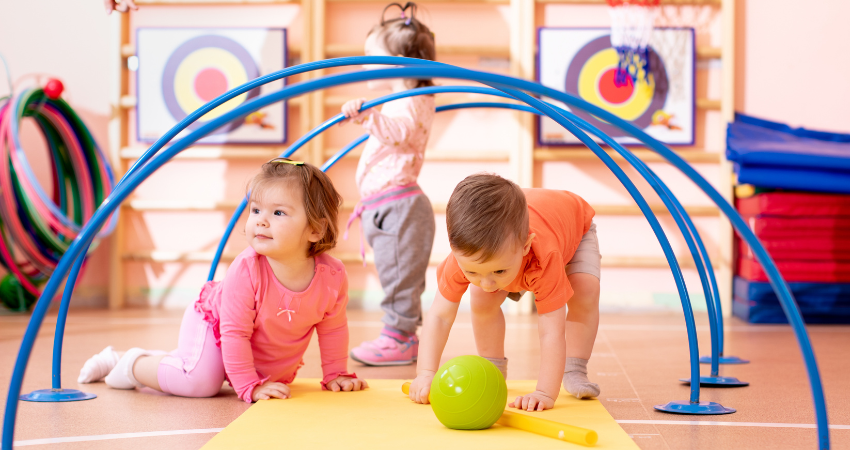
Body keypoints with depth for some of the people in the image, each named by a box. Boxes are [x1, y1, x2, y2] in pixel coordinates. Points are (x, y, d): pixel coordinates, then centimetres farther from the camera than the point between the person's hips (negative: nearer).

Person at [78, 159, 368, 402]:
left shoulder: (332, 276, -27)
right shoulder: (245, 270, -37)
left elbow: (333, 329, -8)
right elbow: (235, 333, -30)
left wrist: (336, 375, -4)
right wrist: (249, 386, -30)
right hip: (212, 324, -5)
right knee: (201, 381, -27)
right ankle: (134, 364, 0)